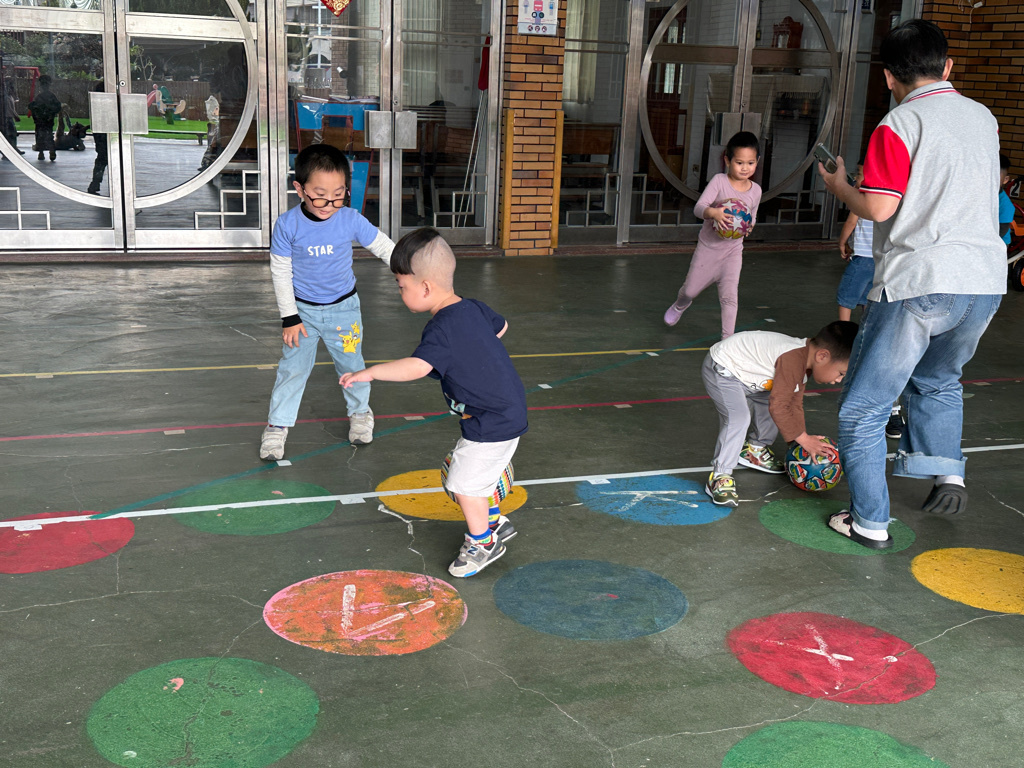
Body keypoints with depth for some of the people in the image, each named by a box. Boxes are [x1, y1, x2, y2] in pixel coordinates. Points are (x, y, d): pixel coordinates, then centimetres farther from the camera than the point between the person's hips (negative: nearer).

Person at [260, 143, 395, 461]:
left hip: (343, 307, 1)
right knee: (292, 367, 0)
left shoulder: (351, 220, -15)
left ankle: (359, 412, 39)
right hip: (303, 309, -1)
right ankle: (277, 425, 15)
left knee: (351, 364, 15)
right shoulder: (287, 225, -17)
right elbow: (280, 273, -9)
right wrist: (289, 317, -9)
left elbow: (385, 247, -2)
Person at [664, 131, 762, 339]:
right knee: (690, 290, 14)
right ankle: (679, 306, 49)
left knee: (730, 296, -9)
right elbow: (698, 208, -23)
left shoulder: (755, 190, -1)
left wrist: (747, 225, -9)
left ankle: (728, 338, 2)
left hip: (733, 249, 2)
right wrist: (714, 212, -45)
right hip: (708, 246, -1)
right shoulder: (719, 181, -13)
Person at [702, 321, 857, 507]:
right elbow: (778, 407, -30)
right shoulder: (793, 359, -34)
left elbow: (794, 405, 10)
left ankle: (755, 450, 34)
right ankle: (719, 476, -17)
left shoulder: (804, 359, -1)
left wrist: (801, 439, 5)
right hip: (721, 370, -10)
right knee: (738, 418, -26)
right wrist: (803, 438, -20)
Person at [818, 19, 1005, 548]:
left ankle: (869, 522, 9)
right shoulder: (983, 118, 13)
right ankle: (947, 471, 19)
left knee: (863, 408, 5)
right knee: (939, 380, 33)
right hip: (985, 282, 7)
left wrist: (838, 186, 5)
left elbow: (879, 209, -13)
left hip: (918, 283, -7)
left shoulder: (898, 126, -7)